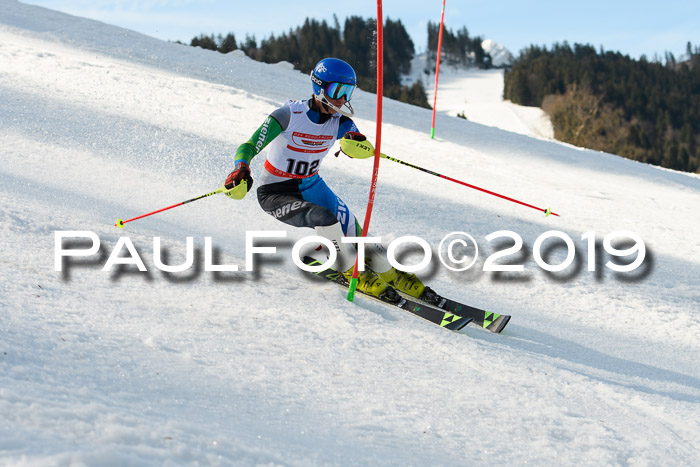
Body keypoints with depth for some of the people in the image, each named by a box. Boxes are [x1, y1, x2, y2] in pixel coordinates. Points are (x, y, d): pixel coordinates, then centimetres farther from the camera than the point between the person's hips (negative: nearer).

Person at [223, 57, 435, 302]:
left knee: (353, 234, -5)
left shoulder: (339, 121, -7)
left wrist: (357, 142, -35)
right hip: (276, 193, -5)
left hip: (311, 186, 5)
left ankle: (390, 275, 14)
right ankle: (353, 273, -11)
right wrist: (240, 172, -46)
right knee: (324, 218, -29)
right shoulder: (289, 115, -24)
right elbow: (249, 147, -26)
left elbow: (366, 146, -12)